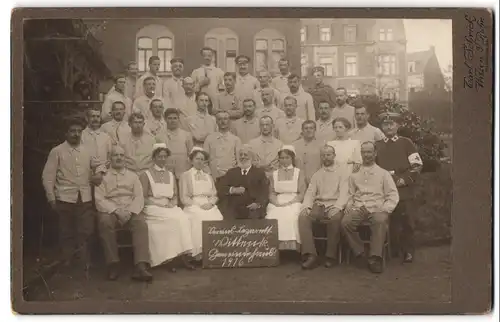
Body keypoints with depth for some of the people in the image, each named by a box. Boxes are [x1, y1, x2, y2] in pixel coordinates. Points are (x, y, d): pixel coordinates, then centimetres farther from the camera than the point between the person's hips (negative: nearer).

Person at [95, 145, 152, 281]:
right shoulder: (103, 176, 10)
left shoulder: (133, 176, 18)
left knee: (141, 223, -30)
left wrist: (129, 211, -12)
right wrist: (117, 211, -16)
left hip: (131, 211, 1)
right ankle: (112, 265, -27)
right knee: (105, 221, -35)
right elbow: (99, 199, -2)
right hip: (110, 211, -1)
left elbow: (139, 197, 7)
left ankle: (141, 267, -40)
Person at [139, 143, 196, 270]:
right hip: (153, 209, -4)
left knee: (183, 219, -28)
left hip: (170, 207, 4)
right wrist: (159, 203, -13)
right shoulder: (146, 175, 5)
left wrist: (173, 202, -3)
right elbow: (143, 198, -2)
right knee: (175, 219, -31)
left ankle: (185, 254, -30)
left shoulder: (171, 175, 20)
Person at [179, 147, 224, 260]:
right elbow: (184, 198, 3)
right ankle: (199, 252, -30)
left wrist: (210, 203, -6)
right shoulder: (185, 176, 11)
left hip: (209, 206, 4)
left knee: (217, 217, -28)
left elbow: (214, 195, 18)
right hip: (193, 207, -4)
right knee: (200, 217, -35)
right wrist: (198, 205, -11)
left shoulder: (209, 177, 25)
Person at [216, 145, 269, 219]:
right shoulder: (231, 172, 22)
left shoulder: (259, 173, 15)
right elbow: (220, 188, 10)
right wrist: (233, 190, -8)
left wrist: (258, 204, -15)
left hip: (252, 209, -1)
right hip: (233, 209, 1)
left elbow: (264, 192, 4)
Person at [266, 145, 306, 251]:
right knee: (272, 218, -30)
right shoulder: (275, 174, 21)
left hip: (293, 203, -2)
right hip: (277, 204, 2)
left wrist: (289, 203, -11)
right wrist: (278, 203, -7)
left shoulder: (298, 173, 12)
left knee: (290, 218, -35)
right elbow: (271, 193, 14)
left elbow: (302, 194, 3)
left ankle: (290, 247, -30)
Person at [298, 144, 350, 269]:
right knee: (303, 216, -27)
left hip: (334, 205, -3)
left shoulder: (342, 172, 7)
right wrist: (306, 206, -12)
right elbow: (310, 192, 10)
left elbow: (344, 193, -5)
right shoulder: (317, 175, 20)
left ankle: (331, 256, -23)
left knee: (335, 218, -38)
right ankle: (310, 255, -30)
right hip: (318, 205, 4)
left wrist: (337, 208, -24)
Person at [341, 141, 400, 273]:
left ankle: (375, 258, -33)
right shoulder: (354, 175, 23)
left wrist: (384, 209, -8)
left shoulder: (383, 174, 15)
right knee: (345, 222, -30)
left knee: (380, 221, -37)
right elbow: (350, 195, 21)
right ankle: (359, 252, -16)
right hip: (357, 209, 2)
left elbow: (393, 196, 8)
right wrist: (349, 206, -1)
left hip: (376, 209, -2)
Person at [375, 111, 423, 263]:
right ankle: (393, 249, 16)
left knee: (406, 222, -1)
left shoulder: (406, 143, 6)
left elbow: (417, 165, 1)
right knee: (390, 222, 4)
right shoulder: (377, 145, 13)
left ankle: (408, 251, 10)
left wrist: (405, 180, -10)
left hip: (404, 191, -2)